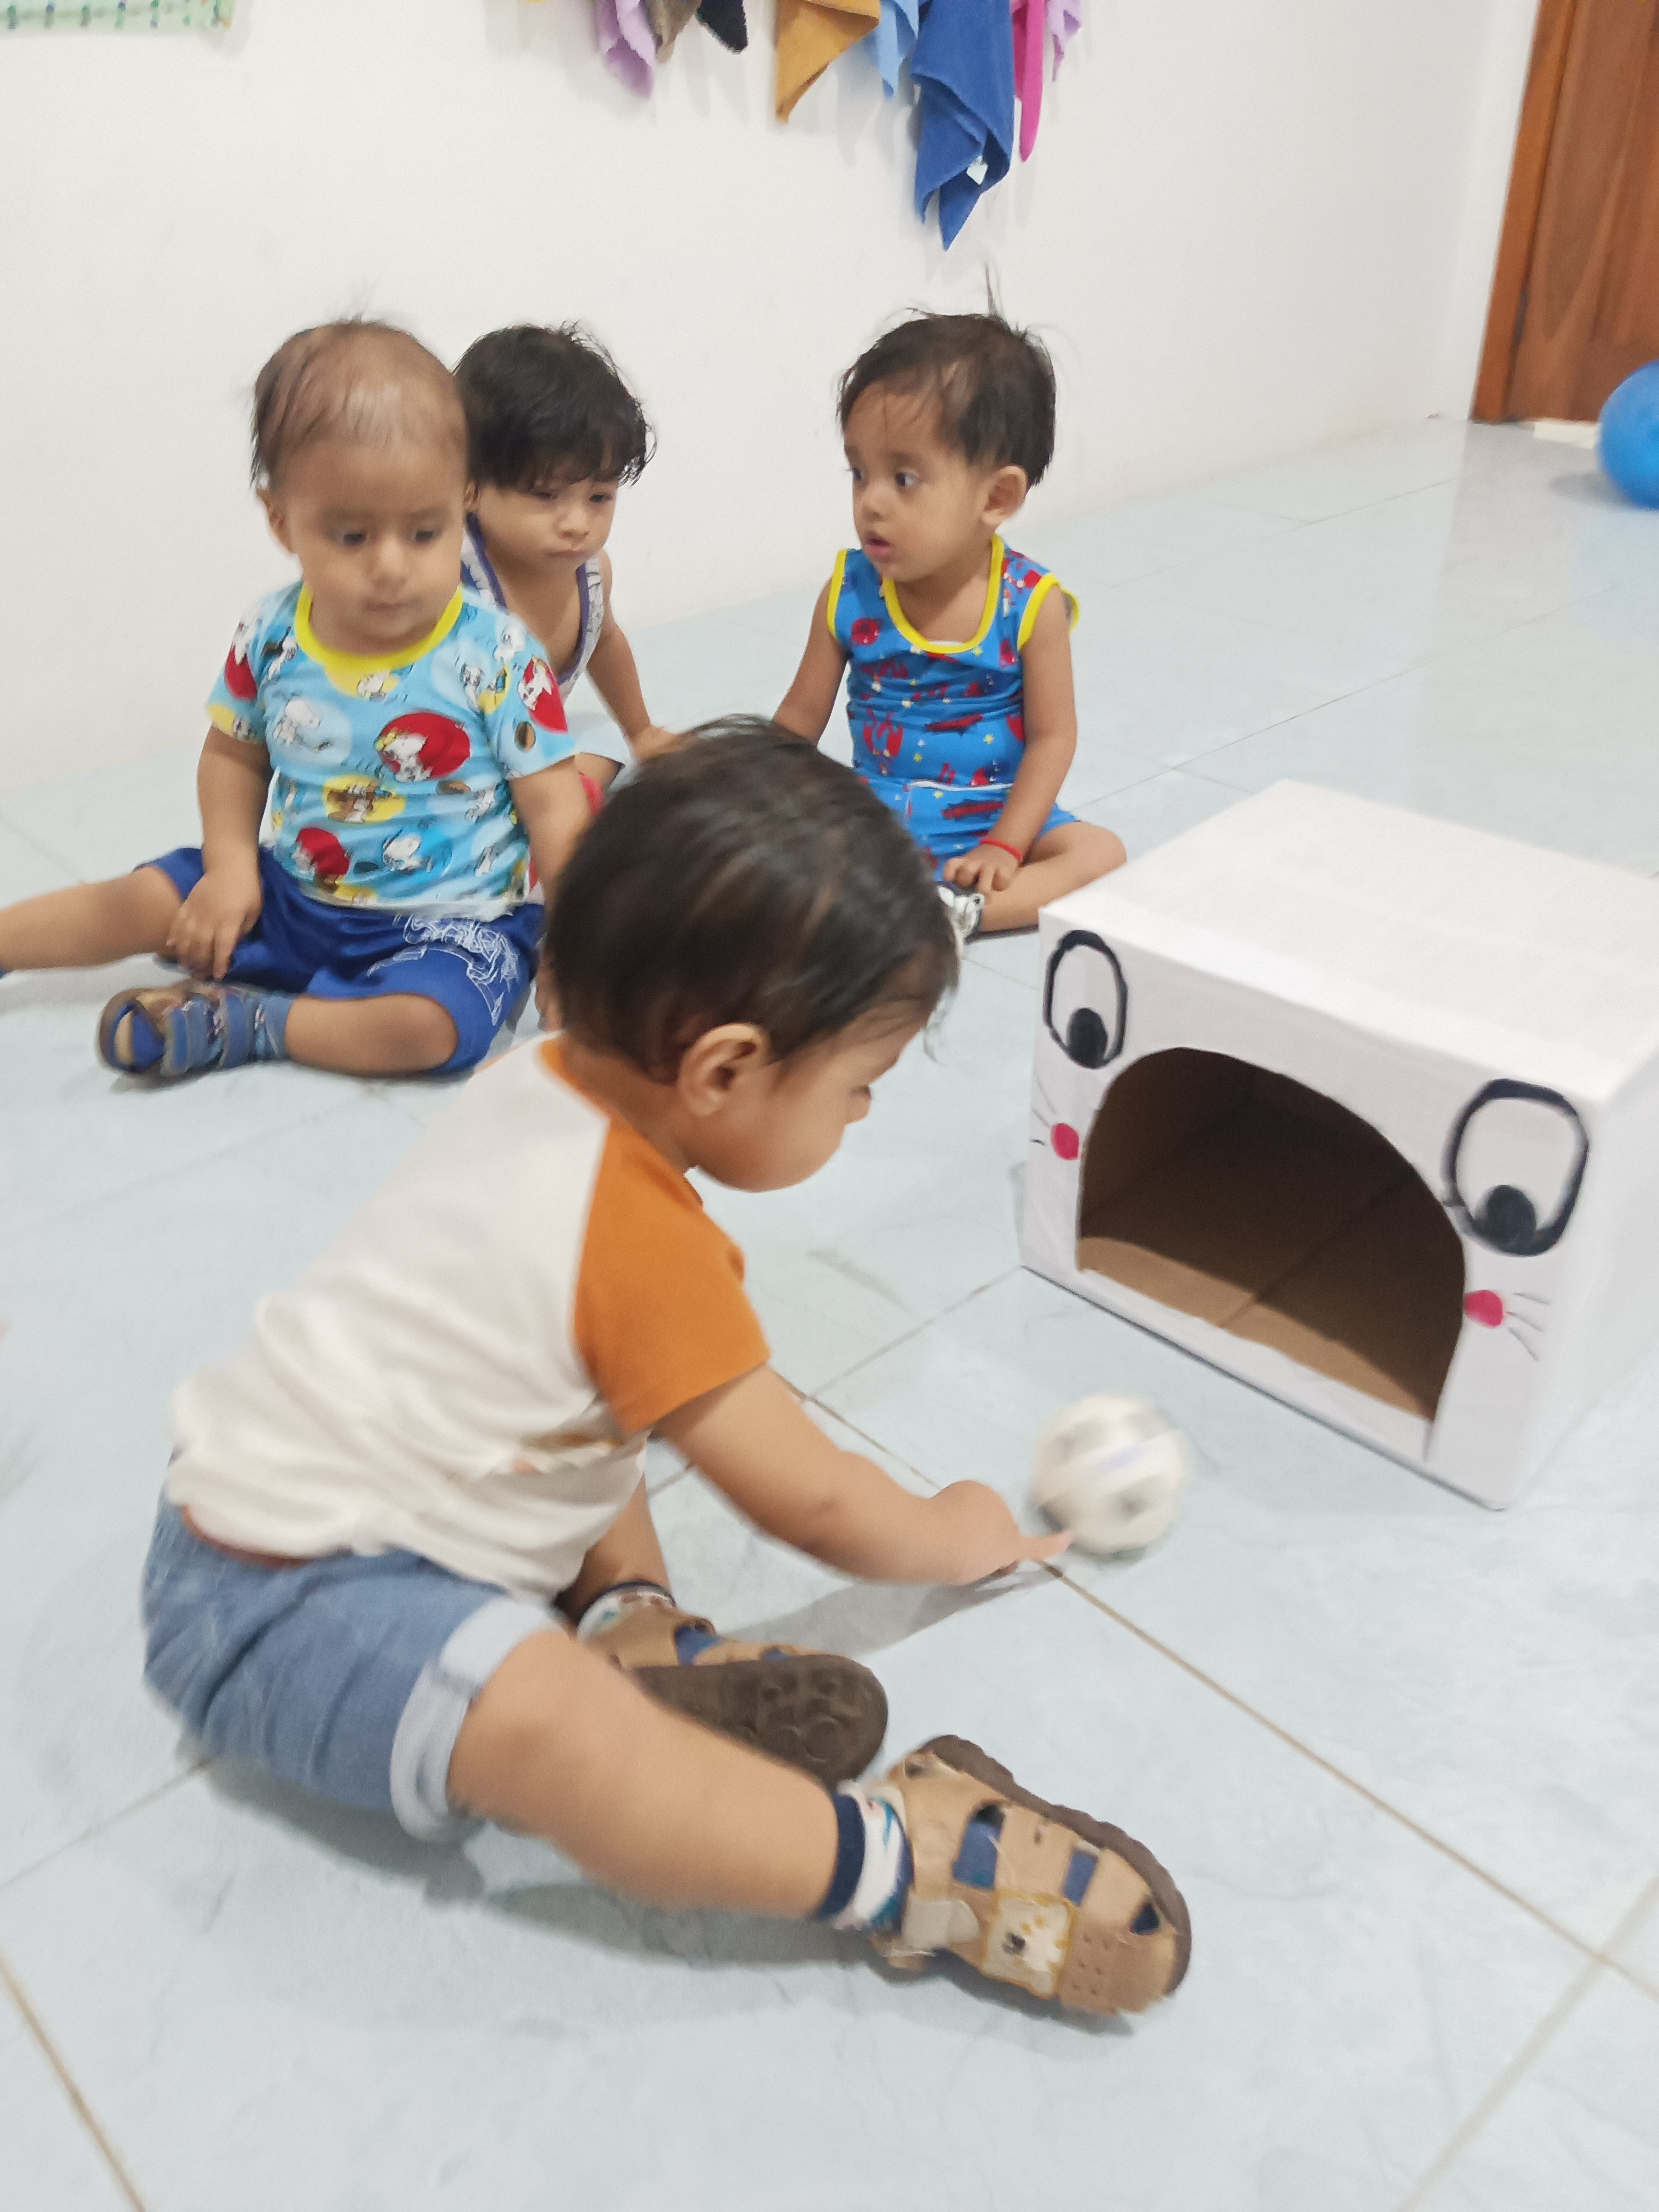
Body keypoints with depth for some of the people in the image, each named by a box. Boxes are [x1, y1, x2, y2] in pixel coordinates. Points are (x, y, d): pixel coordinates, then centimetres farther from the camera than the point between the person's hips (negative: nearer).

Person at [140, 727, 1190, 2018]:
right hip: (276, 1610, -10)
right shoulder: (646, 1244, -28)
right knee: (540, 1723, -34)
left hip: (270, 1493, 10)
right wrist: (956, 1536, 3)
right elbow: (809, 1503, -15)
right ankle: (899, 1864, -24)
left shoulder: (548, 1080, -3)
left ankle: (632, 1624, 0)